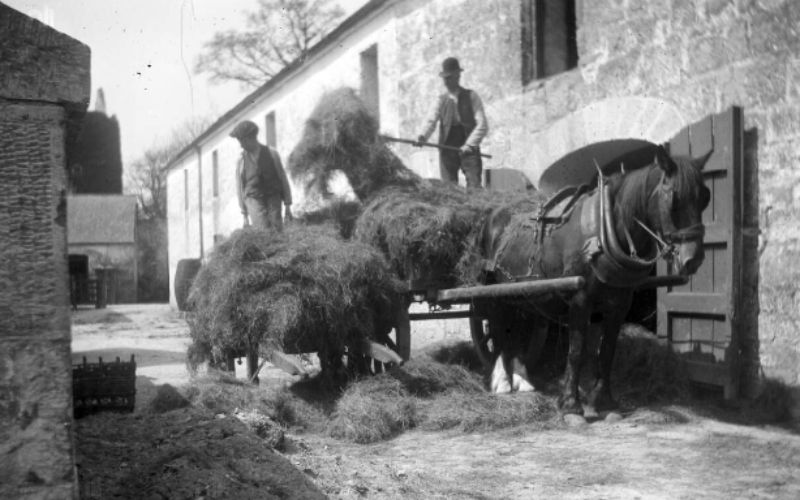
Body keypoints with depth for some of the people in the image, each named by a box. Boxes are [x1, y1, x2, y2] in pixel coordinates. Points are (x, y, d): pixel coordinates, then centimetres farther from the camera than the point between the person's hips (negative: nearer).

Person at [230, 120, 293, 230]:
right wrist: (245, 216, 5)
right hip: (254, 201, -1)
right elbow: (240, 188, 6)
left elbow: (283, 179, 5)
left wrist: (288, 206, 2)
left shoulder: (272, 154, 0)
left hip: (273, 200, 1)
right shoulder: (241, 161, 1)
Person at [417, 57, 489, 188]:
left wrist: (469, 144, -18)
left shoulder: (471, 97, 4)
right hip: (447, 150, 2)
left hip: (469, 149, -2)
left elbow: (482, 125, -4)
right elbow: (432, 121, -2)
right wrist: (424, 136, -24)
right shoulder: (442, 100, 11)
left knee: (474, 186, -11)